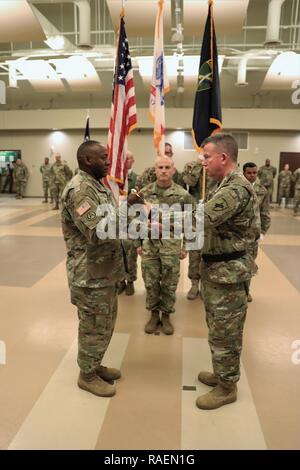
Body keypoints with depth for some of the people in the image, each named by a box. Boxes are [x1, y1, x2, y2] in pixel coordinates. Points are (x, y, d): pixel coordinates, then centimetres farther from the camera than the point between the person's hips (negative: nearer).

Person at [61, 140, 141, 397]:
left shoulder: (99, 184, 11)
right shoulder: (79, 190, -21)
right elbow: (96, 233, -29)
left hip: (105, 269, 10)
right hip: (90, 274, -10)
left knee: (105, 323, 21)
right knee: (94, 327, 7)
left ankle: (95, 365, 40)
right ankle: (87, 375, 29)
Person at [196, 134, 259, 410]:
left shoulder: (237, 189, -23)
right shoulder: (226, 186, 11)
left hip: (227, 272, -10)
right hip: (216, 268, 10)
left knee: (224, 333, 6)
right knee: (219, 329, 22)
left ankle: (227, 388, 25)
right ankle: (221, 374, 40)